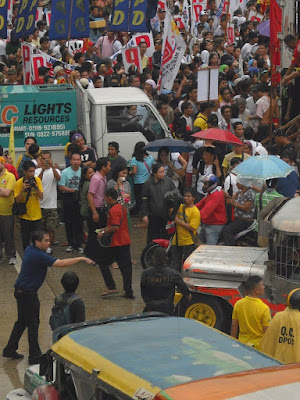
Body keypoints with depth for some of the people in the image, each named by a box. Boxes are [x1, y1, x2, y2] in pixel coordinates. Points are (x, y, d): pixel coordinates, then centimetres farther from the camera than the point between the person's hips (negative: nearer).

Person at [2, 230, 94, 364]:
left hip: (21, 291, 10)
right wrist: (81, 259, -24)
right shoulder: (38, 256, -24)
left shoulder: (30, 250, 5)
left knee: (22, 321, 19)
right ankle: (34, 356, 5)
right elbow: (61, 263, -28)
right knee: (33, 323, -1)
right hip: (28, 293, -10)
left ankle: (9, 350, 28)